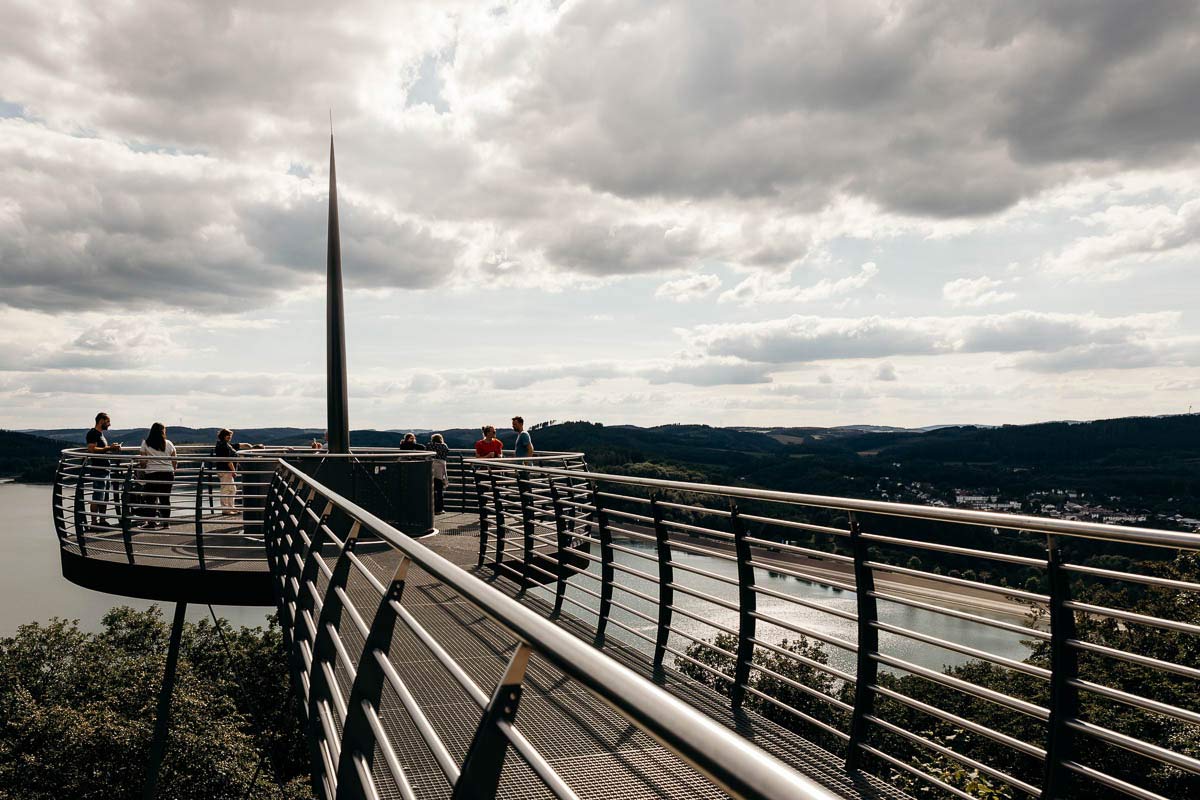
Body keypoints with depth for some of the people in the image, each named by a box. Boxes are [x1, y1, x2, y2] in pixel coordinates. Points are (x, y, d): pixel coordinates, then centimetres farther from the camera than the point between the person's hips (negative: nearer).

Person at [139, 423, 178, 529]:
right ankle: (165, 521, 11)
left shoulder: (145, 444, -1)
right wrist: (173, 472, 17)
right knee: (165, 498, 8)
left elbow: (143, 461, -2)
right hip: (167, 473, 2)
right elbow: (174, 461, 6)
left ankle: (151, 521, -1)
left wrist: (143, 474, 9)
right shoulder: (169, 444, 4)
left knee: (151, 498, 3)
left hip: (151, 474, -2)